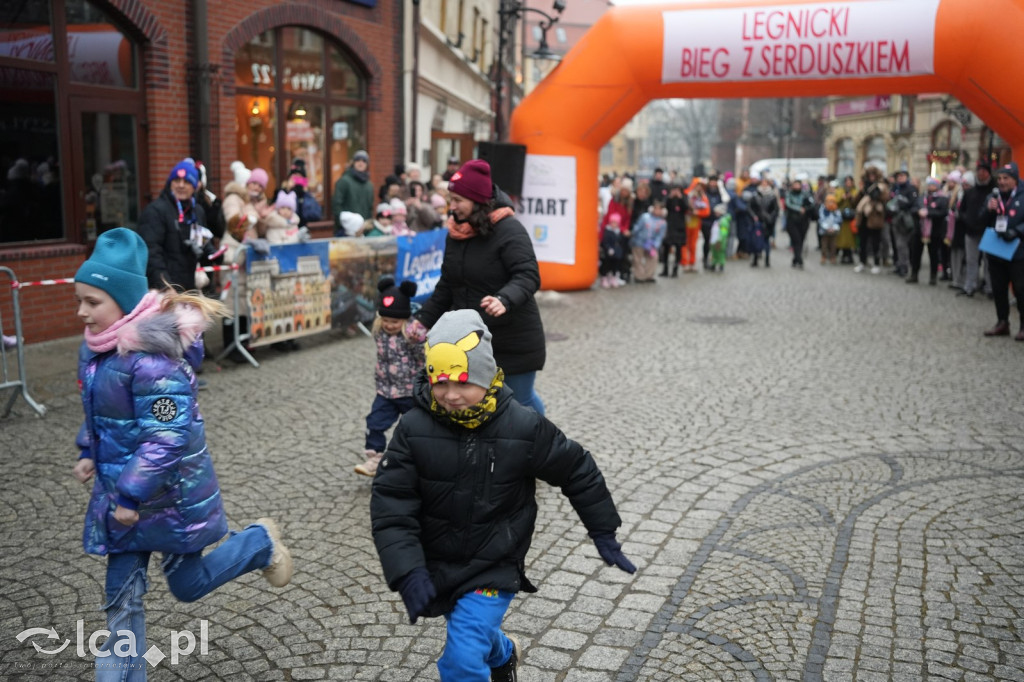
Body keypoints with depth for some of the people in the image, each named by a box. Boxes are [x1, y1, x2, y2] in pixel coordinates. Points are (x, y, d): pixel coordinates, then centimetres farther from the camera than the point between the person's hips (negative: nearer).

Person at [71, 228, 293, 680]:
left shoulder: (153, 356, -28)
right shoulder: (97, 346, 1)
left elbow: (167, 437, -28)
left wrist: (131, 496, -24)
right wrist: (89, 453, 10)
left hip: (168, 491, -7)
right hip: (121, 490, 8)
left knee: (187, 585, 13)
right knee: (121, 593, 11)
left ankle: (260, 542, 35)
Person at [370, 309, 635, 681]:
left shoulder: (523, 427, -19)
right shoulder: (414, 428, -17)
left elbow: (577, 471, -5)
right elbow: (390, 505, -16)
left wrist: (603, 532, 3)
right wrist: (407, 572, -26)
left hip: (494, 568, -3)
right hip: (435, 566, 3)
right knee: (473, 630, 28)